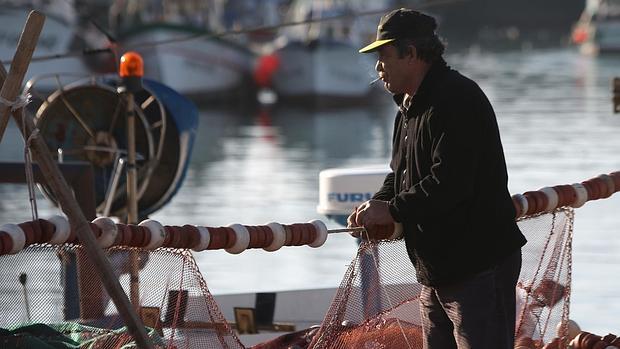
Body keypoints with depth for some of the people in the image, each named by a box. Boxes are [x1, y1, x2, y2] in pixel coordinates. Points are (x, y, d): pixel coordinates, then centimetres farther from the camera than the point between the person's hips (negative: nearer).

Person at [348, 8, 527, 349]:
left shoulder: (458, 100, -18)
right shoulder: (410, 108, 16)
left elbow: (450, 183, -26)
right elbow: (401, 174, 23)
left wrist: (393, 210, -17)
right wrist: (379, 204, 2)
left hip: (480, 266, -10)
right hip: (435, 273, 10)